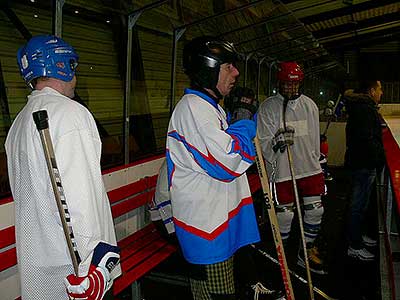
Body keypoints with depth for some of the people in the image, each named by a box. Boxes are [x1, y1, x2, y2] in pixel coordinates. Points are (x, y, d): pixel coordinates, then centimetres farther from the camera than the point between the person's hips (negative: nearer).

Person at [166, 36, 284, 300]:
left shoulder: (209, 106, 17)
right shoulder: (194, 107, -18)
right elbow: (227, 161, -22)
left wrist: (238, 117, 9)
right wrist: (245, 123, -9)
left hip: (220, 215, 11)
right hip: (206, 223, -10)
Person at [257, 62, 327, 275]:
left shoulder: (309, 105, 7)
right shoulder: (267, 107, -7)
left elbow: (315, 138, 15)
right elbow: (263, 143, -10)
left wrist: (315, 161, 18)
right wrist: (277, 142, -30)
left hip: (309, 168, 5)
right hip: (282, 171, -5)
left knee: (315, 210, 11)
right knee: (284, 215, 1)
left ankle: (307, 251, 31)